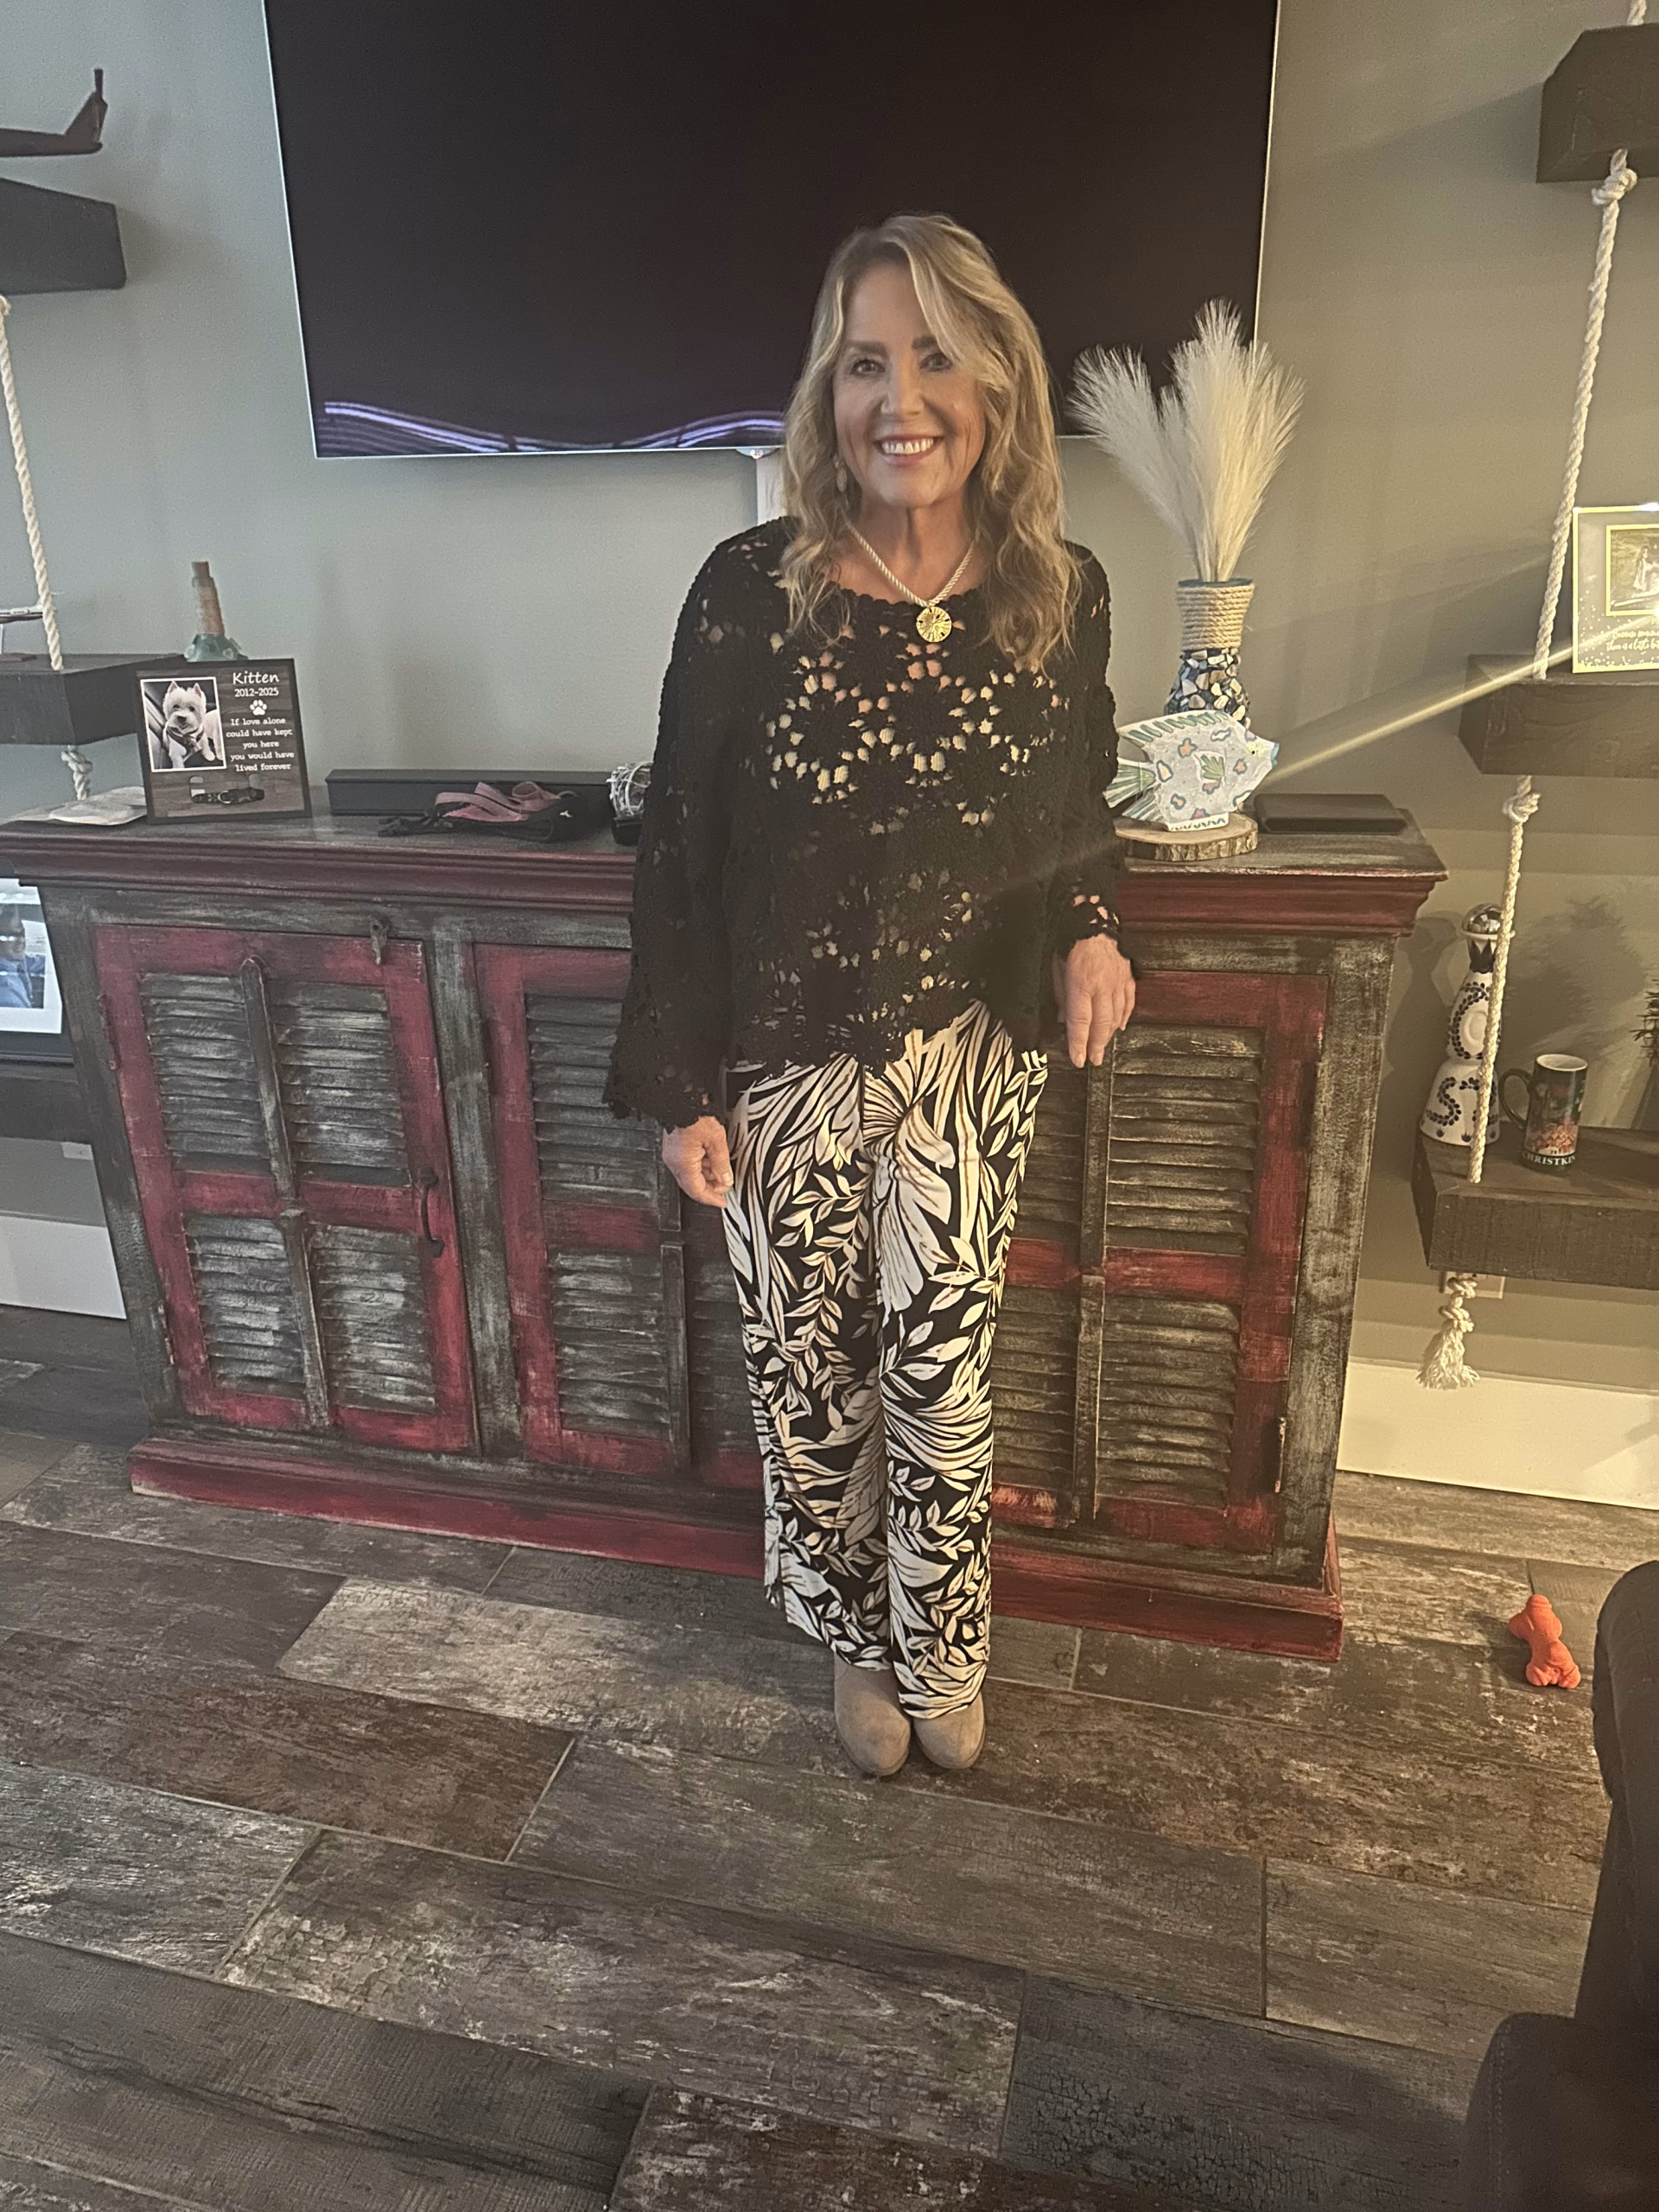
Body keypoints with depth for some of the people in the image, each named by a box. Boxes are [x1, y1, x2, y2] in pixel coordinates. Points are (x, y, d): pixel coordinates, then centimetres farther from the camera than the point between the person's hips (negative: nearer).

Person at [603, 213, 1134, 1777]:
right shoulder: (750, 592, -12)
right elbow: (677, 851, -7)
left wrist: (1089, 928, -7)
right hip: (783, 1069, -1)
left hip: (974, 1063, 2)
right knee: (808, 1379, 13)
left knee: (940, 1375, 11)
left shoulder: (1061, 595, -4)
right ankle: (857, 1640, 41)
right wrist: (679, 1086, -6)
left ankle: (940, 1652, 39)